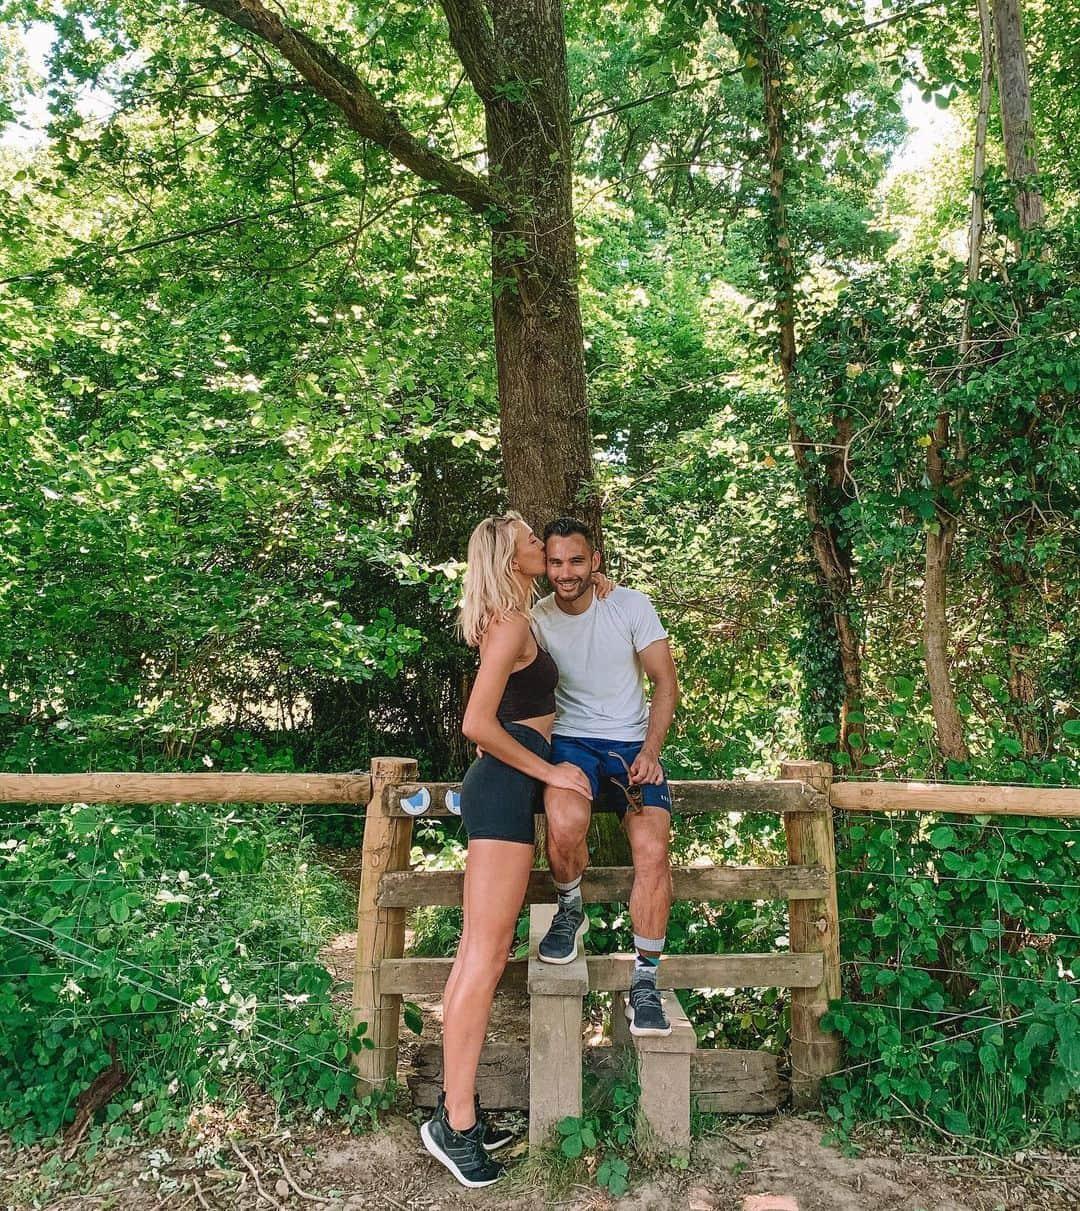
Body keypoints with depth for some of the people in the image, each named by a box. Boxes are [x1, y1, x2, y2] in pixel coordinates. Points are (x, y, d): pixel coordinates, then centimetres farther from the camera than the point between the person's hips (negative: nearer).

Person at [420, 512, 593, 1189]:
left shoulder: (515, 621, 19)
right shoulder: (511, 624, -12)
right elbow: (477, 722, -21)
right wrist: (549, 771, -13)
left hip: (508, 787, 10)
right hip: (505, 788, -10)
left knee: (479, 952, 11)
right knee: (486, 956, -6)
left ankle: (457, 1107, 19)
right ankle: (455, 1123, 2)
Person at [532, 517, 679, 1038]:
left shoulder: (631, 605, -2)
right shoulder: (535, 619, 0)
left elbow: (666, 682, 0)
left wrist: (649, 752, -11)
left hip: (633, 744, 1)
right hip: (570, 742, 0)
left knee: (653, 852, -21)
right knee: (564, 823, -34)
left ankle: (644, 985, -2)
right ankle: (570, 911, 1)